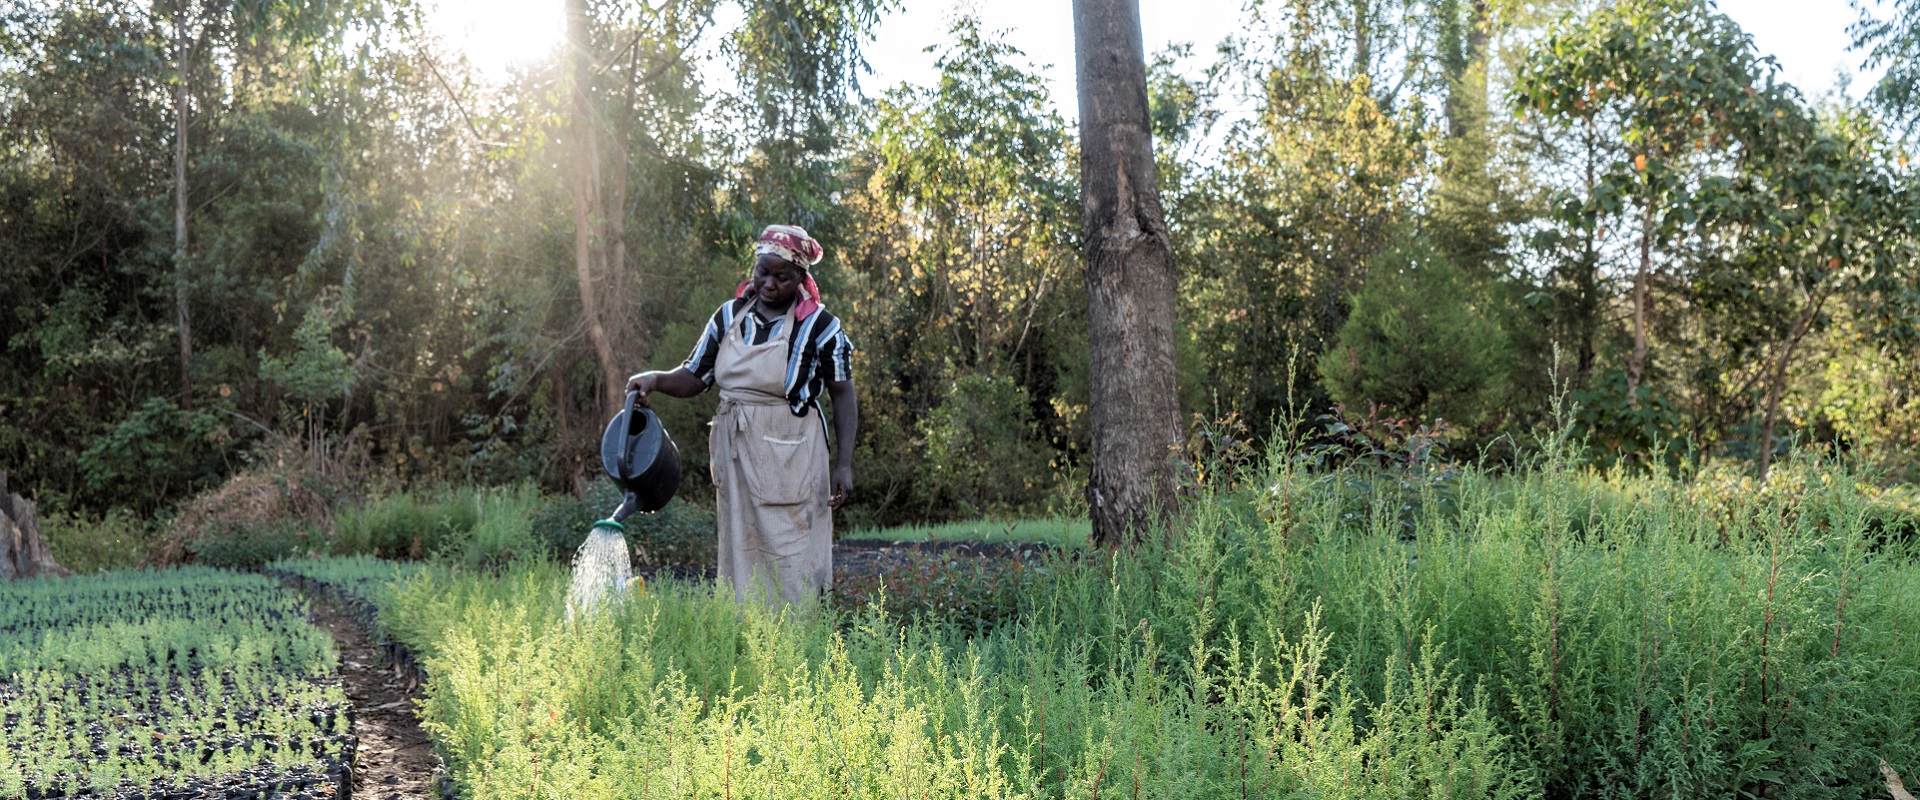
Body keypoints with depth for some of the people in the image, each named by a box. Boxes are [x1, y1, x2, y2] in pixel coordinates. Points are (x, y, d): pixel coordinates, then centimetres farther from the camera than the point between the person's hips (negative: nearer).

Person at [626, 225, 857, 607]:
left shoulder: (819, 326, -7)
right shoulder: (729, 315, 6)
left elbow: (843, 396, -5)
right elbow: (694, 378, 8)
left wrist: (843, 464, -11)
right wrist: (656, 379, -13)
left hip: (789, 458, -5)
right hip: (733, 454, 5)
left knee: (790, 557, -5)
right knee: (740, 555, 9)